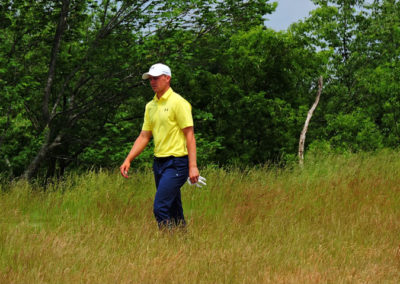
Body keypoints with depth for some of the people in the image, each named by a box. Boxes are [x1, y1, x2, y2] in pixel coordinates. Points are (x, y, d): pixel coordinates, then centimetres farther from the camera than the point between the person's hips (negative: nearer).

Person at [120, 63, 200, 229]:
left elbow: (190, 135, -12)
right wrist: (128, 160, 7)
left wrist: (193, 166, -18)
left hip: (176, 162, -8)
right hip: (159, 162, 8)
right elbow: (144, 136, 17)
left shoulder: (178, 103, -9)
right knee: (173, 211, 9)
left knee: (160, 208, -16)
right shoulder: (150, 106, 14)